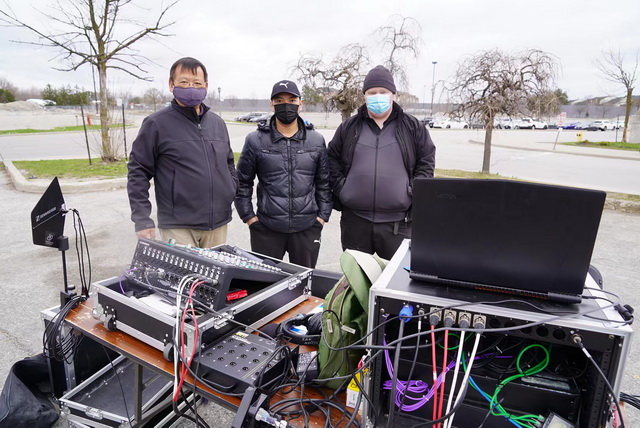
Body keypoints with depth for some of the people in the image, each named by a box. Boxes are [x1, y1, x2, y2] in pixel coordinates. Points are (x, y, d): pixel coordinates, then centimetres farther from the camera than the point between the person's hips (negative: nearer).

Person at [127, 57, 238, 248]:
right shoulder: (156, 124, -4)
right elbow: (138, 173, -4)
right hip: (178, 227, -5)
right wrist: (142, 220, -8)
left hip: (218, 225, 5)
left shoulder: (218, 123, 12)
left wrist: (233, 194, 12)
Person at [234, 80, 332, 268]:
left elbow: (324, 182, 9)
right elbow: (242, 182, 5)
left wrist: (322, 216, 3)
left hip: (307, 229, 2)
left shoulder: (316, 140, 4)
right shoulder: (255, 140, -1)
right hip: (266, 229, -1)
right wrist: (249, 216, -1)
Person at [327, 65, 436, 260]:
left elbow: (426, 162, 7)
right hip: (354, 219, 1)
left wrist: (413, 191, -4)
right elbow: (332, 158, 14)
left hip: (397, 222, -1)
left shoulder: (412, 127, 5)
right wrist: (340, 188, 2)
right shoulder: (349, 127, 7)